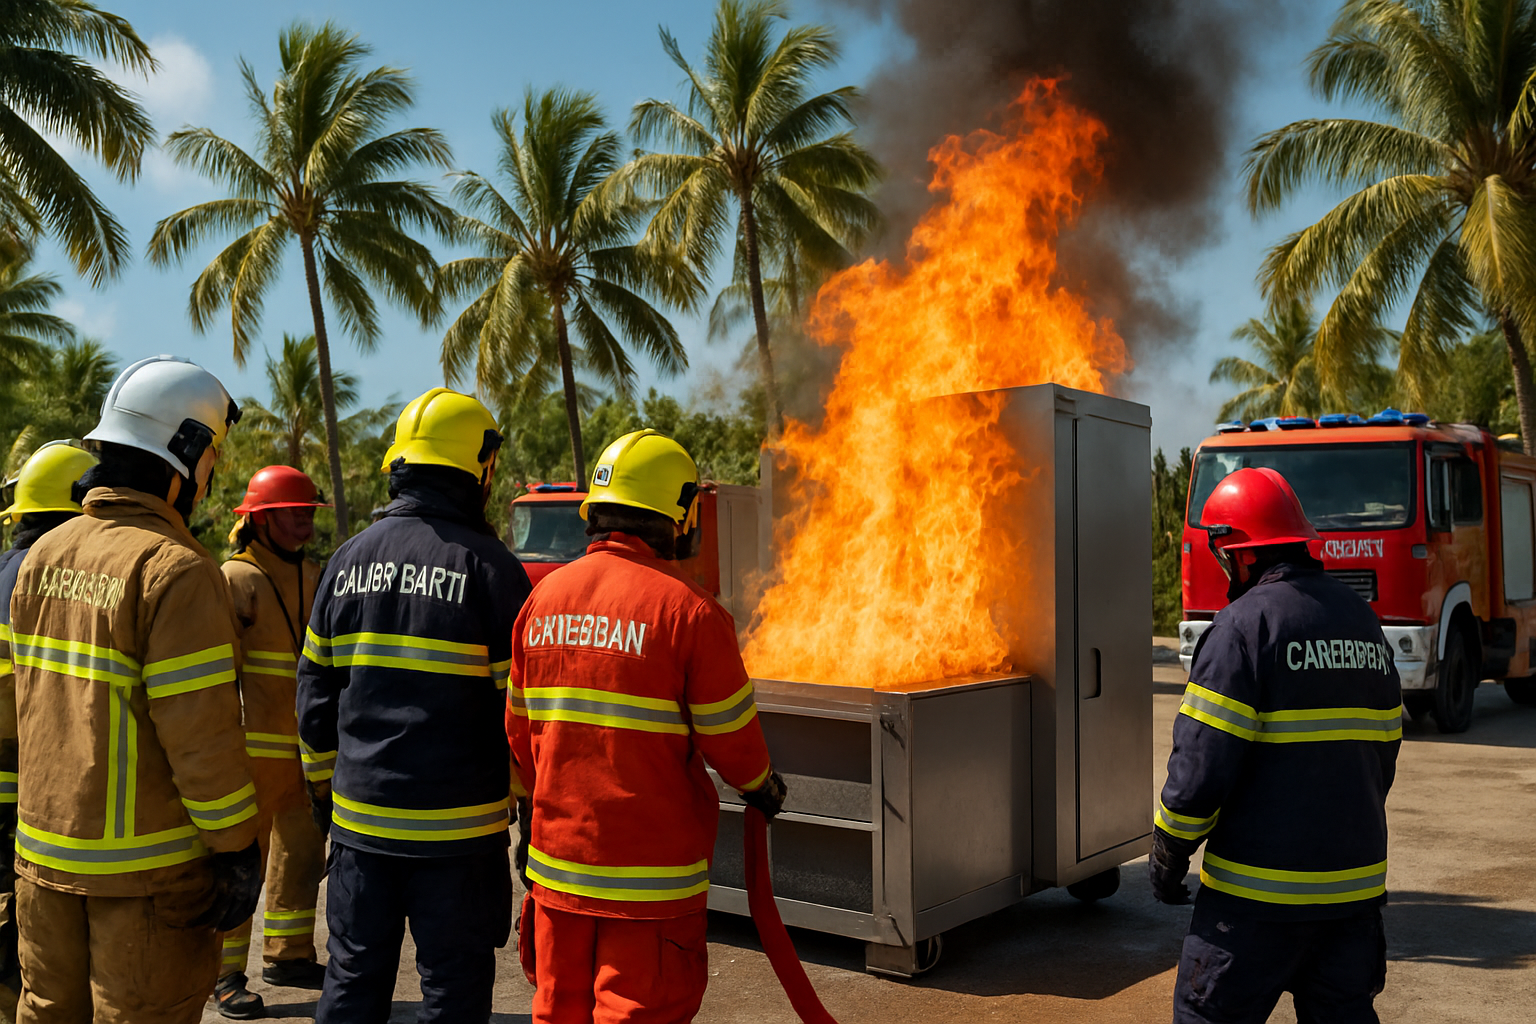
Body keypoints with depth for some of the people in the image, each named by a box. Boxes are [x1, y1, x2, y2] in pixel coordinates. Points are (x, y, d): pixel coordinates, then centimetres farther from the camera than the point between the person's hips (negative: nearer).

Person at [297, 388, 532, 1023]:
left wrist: (324, 787, 22)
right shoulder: (489, 566, -11)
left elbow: (315, 690, 10)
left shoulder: (349, 559, 4)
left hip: (359, 818, 5)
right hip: (457, 827, -4)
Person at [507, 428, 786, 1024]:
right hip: (651, 870, -6)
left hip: (558, 862, 6)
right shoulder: (687, 609, -16)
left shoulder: (543, 598, 2)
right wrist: (762, 785, 12)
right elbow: (729, 736, -9)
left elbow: (520, 730, 10)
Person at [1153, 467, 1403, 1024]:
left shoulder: (1243, 624, -15)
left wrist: (1168, 857, -5)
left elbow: (1202, 762, -18)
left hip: (1262, 886, -7)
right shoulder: (1363, 620, 10)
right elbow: (1383, 751, 17)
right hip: (1355, 881, 8)